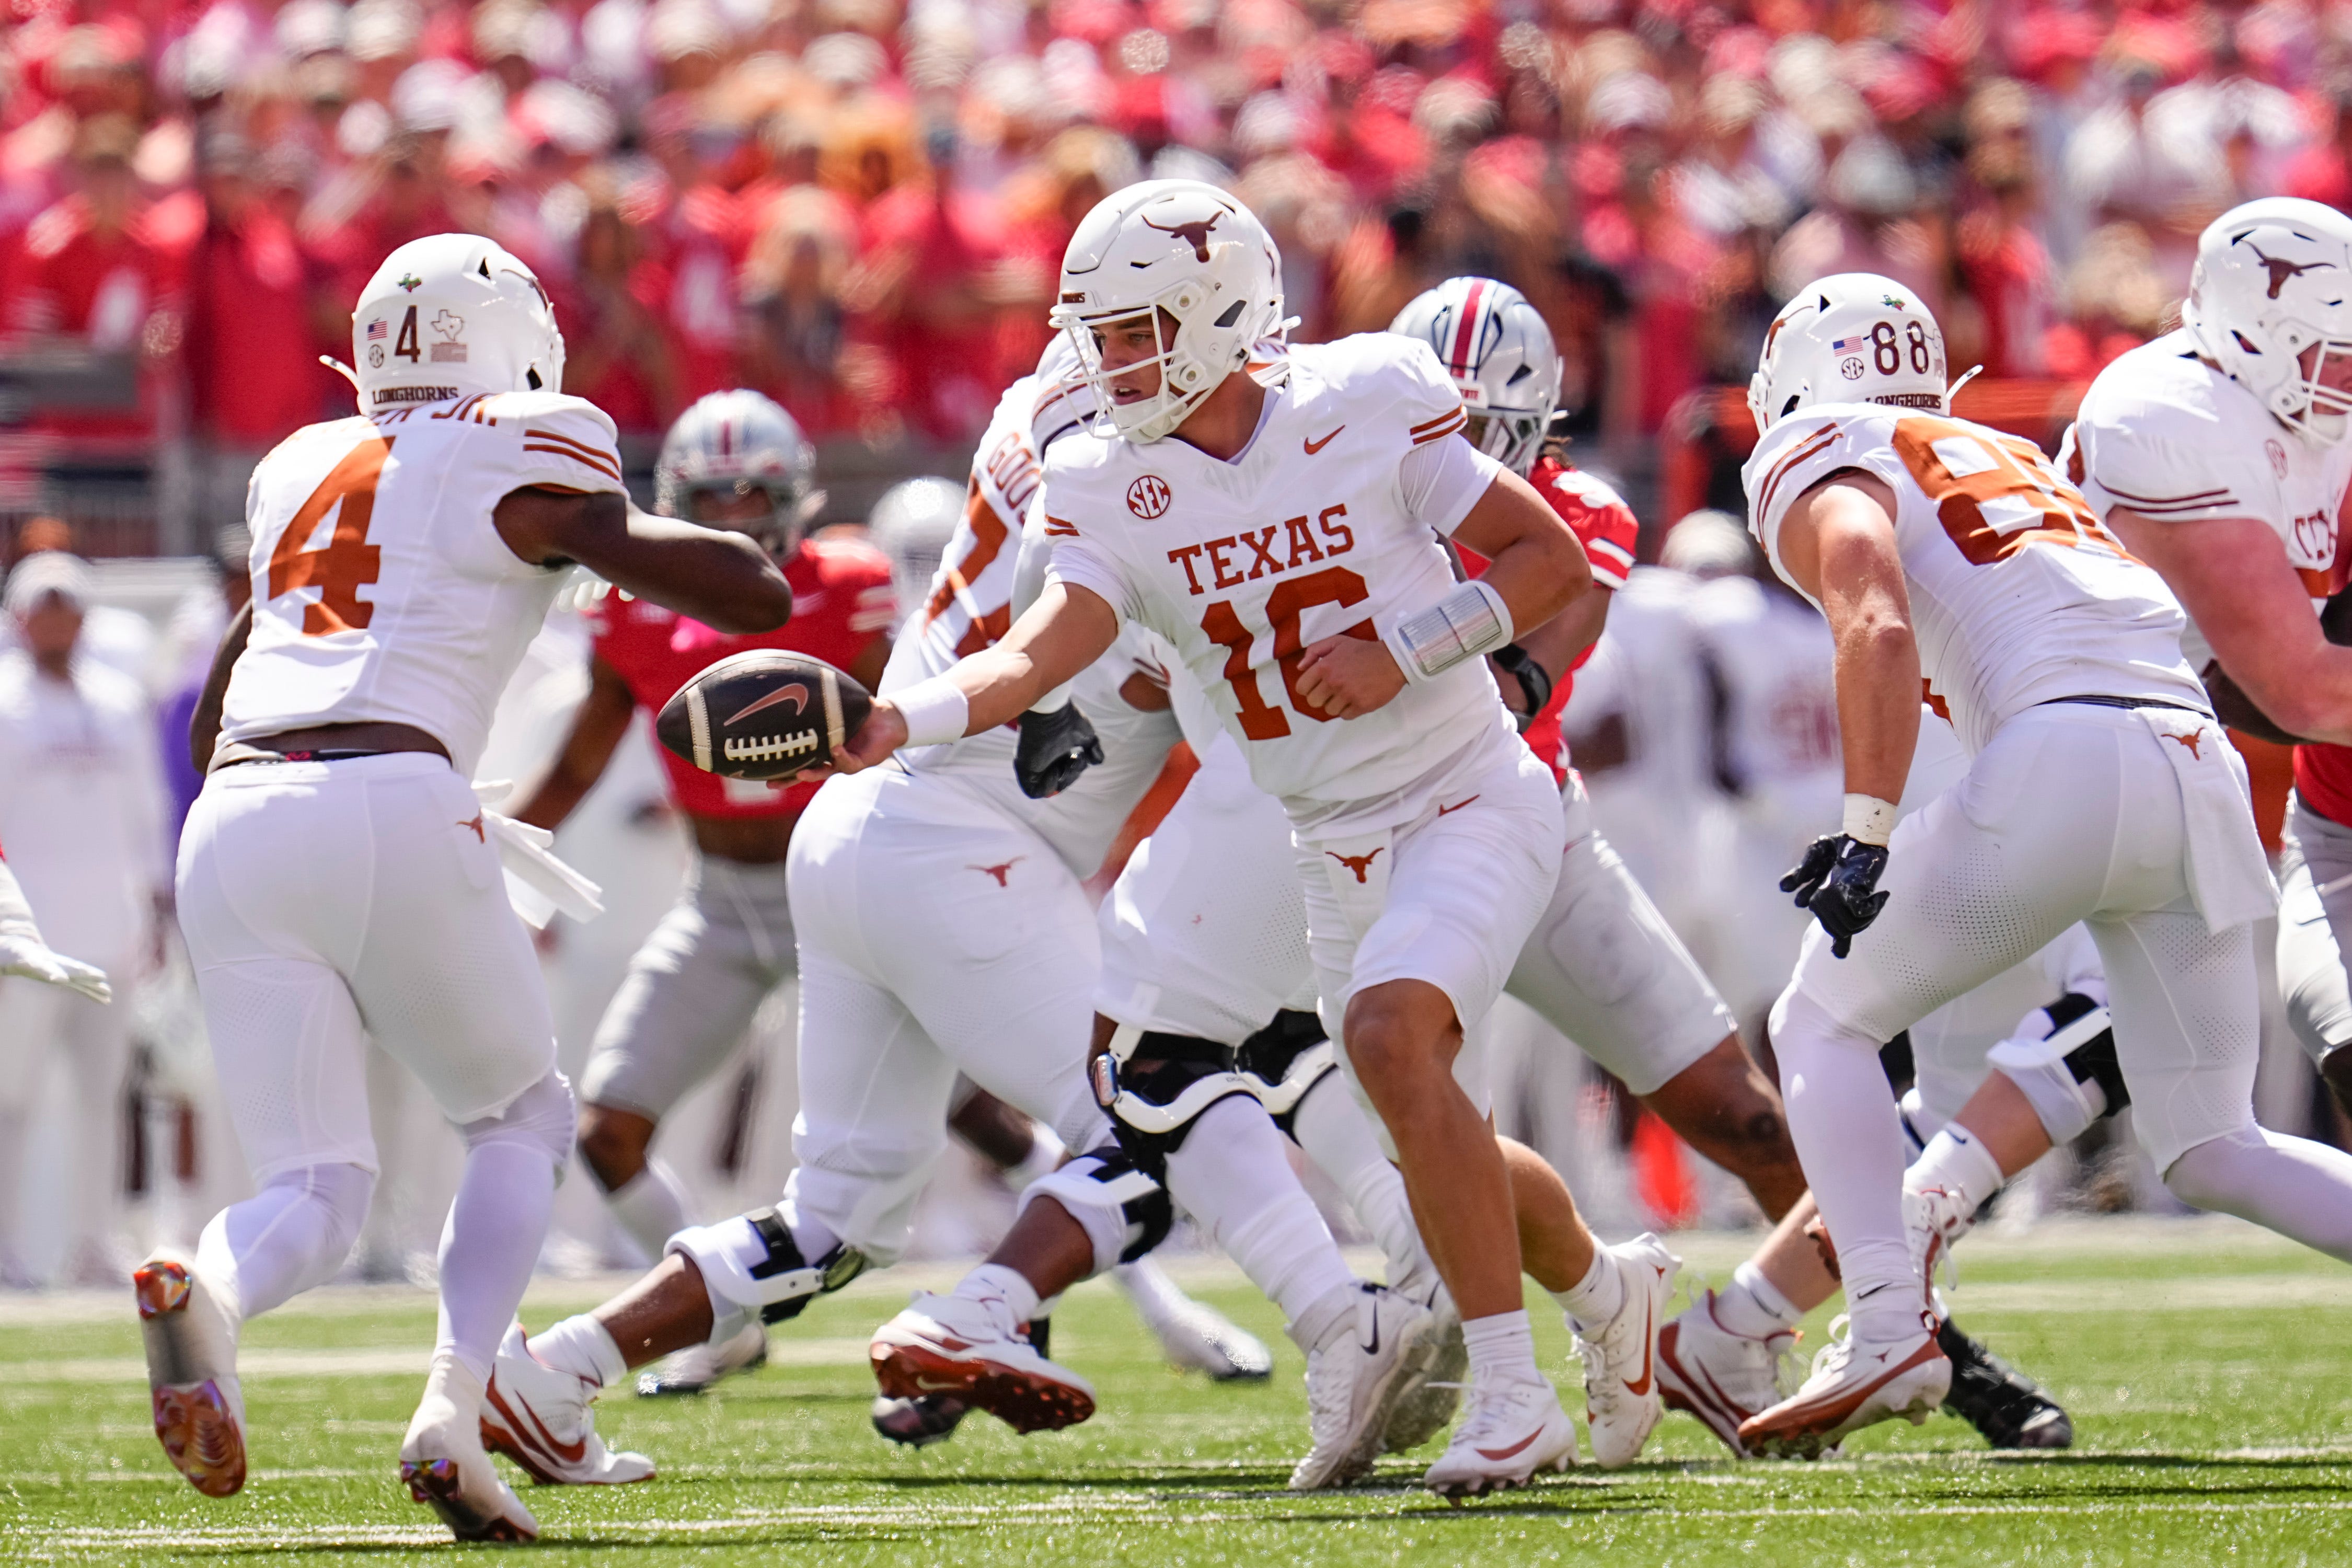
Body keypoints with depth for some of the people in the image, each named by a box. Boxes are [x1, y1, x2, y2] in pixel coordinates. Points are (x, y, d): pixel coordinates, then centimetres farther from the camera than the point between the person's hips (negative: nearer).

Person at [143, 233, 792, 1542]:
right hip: (389, 808, -4)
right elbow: (756, 595, 3)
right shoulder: (523, 470, 7)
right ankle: (455, 1414, -4)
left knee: (315, 1188, 7)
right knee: (522, 1115, 18)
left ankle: (207, 1291, -29)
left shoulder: (300, 472, 25)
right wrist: (620, 532, 22)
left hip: (231, 829, 4)